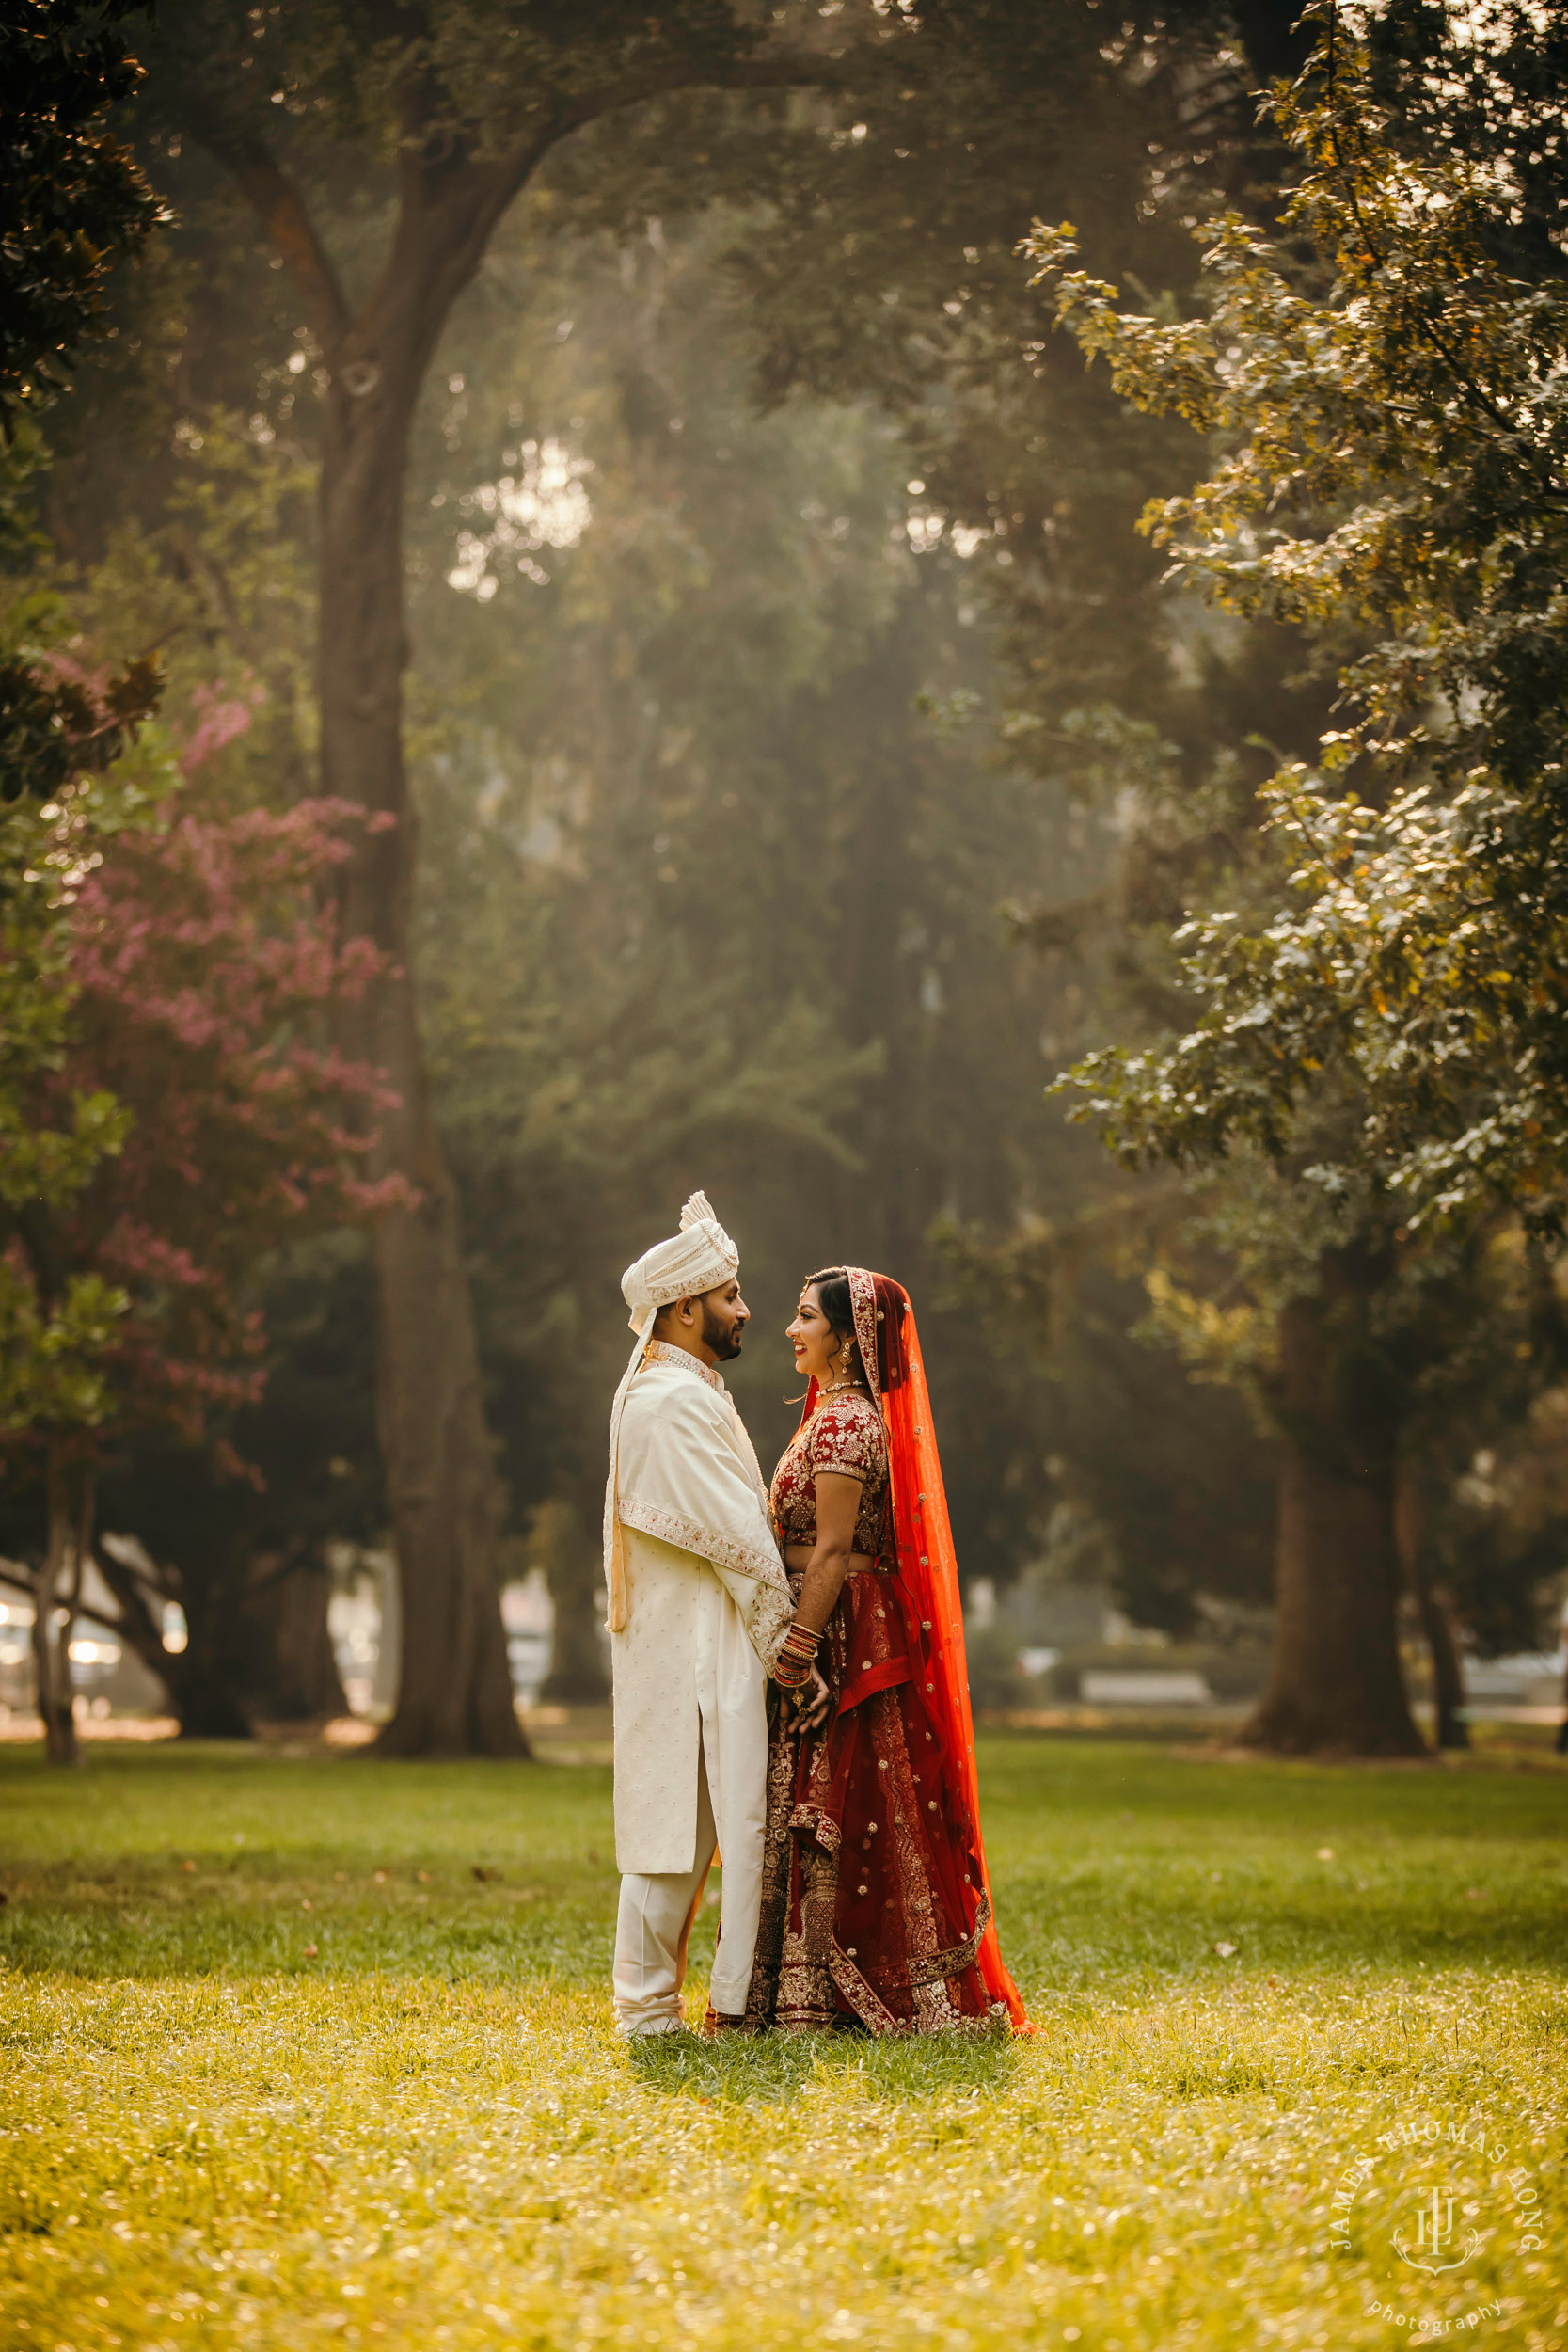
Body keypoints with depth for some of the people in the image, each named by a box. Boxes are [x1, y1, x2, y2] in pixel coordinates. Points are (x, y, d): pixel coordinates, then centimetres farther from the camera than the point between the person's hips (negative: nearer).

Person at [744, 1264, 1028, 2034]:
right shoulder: (844, 1415, 17)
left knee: (825, 1816, -6)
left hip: (842, 1641, -10)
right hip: (848, 1642, 10)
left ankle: (820, 1996, -3)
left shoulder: (843, 1424, -15)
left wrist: (797, 1651, -22)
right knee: (836, 1818, 11)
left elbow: (832, 1551, -20)